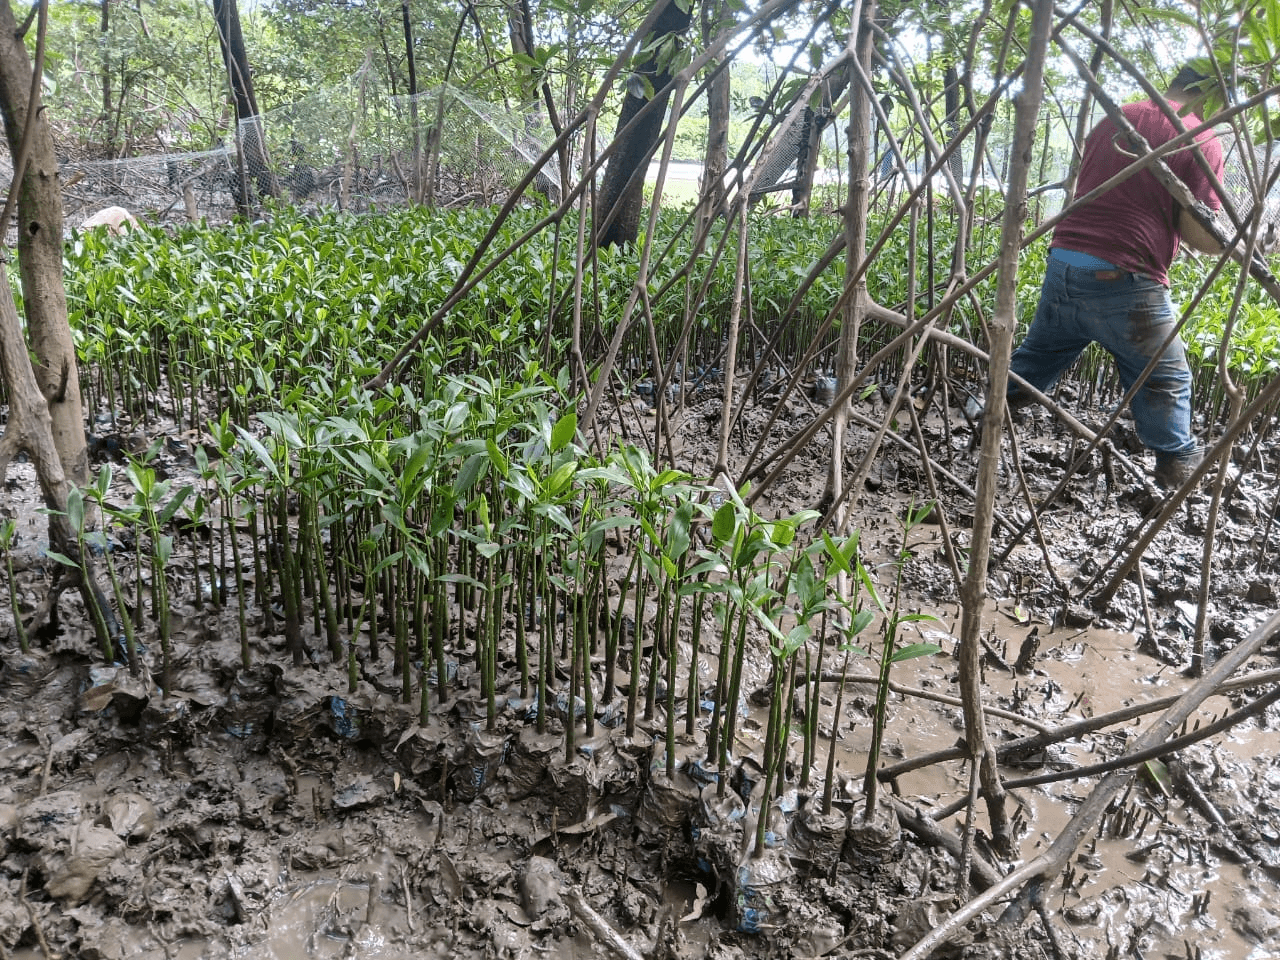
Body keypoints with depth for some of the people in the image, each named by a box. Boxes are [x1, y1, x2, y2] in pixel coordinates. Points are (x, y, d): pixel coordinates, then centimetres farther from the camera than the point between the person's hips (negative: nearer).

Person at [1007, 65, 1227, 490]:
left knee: (1038, 354, 25)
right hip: (1123, 281, -5)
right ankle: (1179, 466, 20)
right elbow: (1205, 238, -9)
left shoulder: (1114, 118, 13)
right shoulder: (1202, 141, -4)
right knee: (1166, 383, 11)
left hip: (1063, 262, 5)